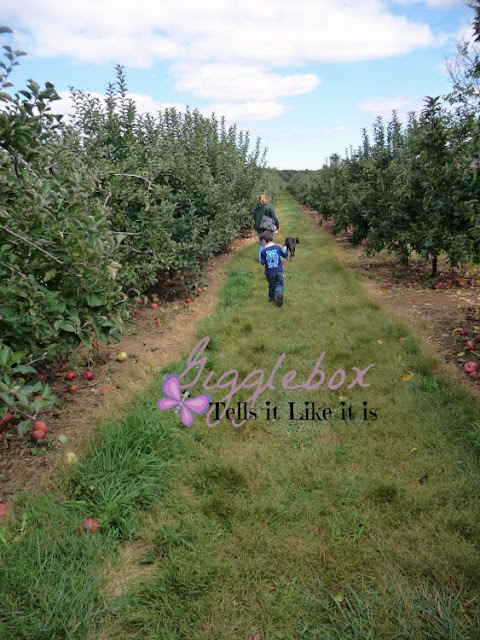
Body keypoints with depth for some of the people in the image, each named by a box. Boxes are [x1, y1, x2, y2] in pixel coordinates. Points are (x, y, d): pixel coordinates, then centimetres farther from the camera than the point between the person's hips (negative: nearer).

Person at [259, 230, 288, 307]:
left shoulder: (264, 251, -7)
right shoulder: (278, 248, -1)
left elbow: (262, 262, 1)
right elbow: (285, 256, 12)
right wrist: (285, 249, 30)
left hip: (269, 272, 0)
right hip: (279, 270, 0)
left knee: (271, 285, 17)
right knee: (279, 284, 6)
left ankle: (272, 297, 23)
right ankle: (279, 293, -19)